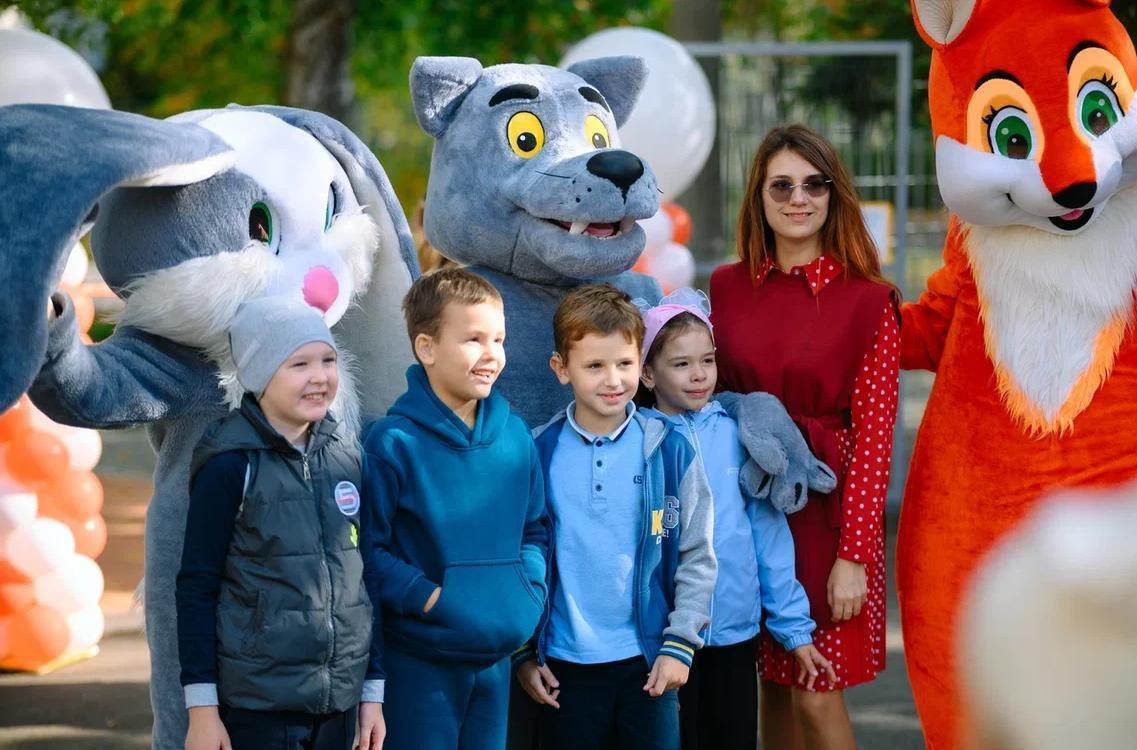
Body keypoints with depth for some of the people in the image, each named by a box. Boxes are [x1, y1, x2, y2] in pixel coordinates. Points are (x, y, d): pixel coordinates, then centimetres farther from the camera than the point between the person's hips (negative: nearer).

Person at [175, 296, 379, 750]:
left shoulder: (346, 455, 6)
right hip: (257, 705, -5)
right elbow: (196, 589, -7)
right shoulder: (231, 465, -9)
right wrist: (201, 706, -9)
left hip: (338, 704, 5)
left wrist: (374, 690, 13)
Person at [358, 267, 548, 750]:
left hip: (497, 655, 6)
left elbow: (534, 528, 15)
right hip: (420, 660, -5)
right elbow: (367, 550, -14)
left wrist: (530, 588, -2)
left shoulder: (515, 436, 4)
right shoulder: (394, 444, -14)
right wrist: (427, 596, -21)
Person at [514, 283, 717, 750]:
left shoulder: (670, 451, -2)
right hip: (564, 666, 0)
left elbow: (697, 557, 1)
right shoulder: (536, 455, -2)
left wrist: (679, 643, -4)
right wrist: (523, 653, 1)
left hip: (649, 661, 0)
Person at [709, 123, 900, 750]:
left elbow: (874, 437, -9)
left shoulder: (867, 301, -6)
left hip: (825, 504, -4)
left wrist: (854, 555, -14)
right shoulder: (727, 288, 5)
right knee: (772, 683, 11)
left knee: (816, 696, -4)